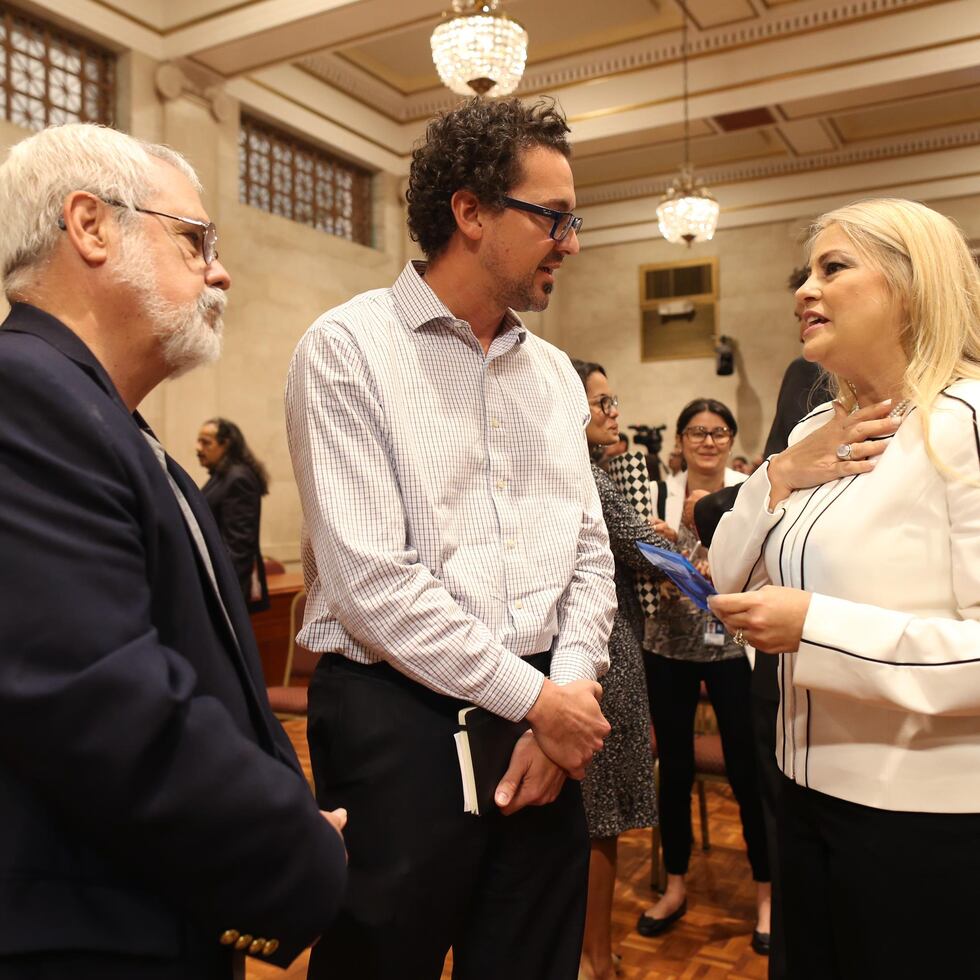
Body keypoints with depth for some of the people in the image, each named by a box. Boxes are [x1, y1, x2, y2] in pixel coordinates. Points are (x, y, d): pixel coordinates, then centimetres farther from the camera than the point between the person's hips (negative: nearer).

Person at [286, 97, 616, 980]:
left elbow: (590, 552, 10)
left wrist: (571, 690, -5)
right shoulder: (349, 347, -9)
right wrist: (537, 699, -11)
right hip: (398, 718, -5)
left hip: (545, 713, 6)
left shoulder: (555, 371, 10)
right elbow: (370, 580, -16)